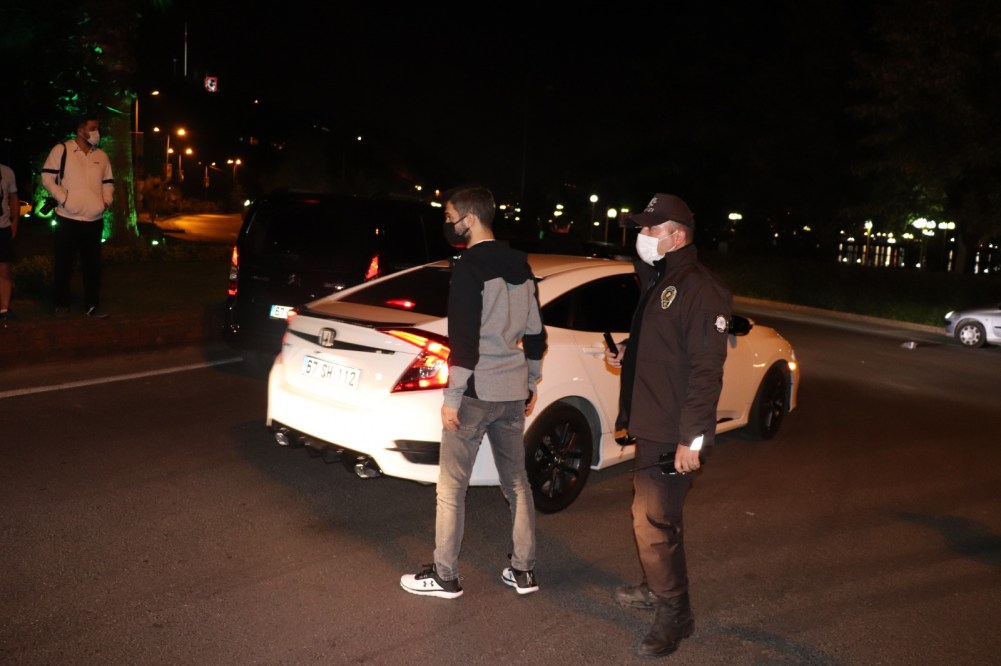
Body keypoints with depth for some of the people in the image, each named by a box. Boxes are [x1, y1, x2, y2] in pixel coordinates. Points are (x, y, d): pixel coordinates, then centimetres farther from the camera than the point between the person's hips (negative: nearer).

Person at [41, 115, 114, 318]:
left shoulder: (101, 156, 12)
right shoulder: (62, 150, -3)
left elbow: (108, 182, 21)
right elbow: (47, 178, -5)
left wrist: (107, 200, 3)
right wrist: (64, 199, -14)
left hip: (94, 221, 4)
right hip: (68, 219, -4)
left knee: (93, 265, 7)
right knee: (63, 265, 4)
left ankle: (92, 305, 14)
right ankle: (61, 304, 15)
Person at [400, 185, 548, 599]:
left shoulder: (469, 266, -14)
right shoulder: (520, 265, 11)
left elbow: (464, 337, -19)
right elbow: (535, 332, 16)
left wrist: (452, 397, -15)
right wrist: (531, 383, 23)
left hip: (476, 392, -8)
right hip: (513, 391, 8)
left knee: (451, 487, 4)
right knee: (516, 482, 15)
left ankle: (445, 576, 13)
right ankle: (524, 571, 23)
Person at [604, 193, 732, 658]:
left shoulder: (700, 289, -18)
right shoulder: (657, 283, 13)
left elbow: (706, 370, -22)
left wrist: (692, 438, -24)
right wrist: (626, 356, 6)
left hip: (673, 435, -10)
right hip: (650, 425, 10)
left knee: (654, 522, -4)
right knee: (651, 513, 21)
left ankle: (674, 612, 13)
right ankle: (657, 588, 39)